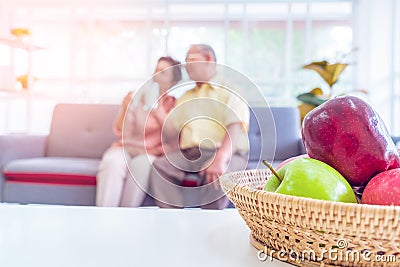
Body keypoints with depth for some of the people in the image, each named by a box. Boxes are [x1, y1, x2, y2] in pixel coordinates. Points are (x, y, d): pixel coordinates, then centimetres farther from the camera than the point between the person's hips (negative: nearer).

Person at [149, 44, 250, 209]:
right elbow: (170, 132, 20)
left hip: (222, 154, -4)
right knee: (158, 166, -23)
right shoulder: (186, 97, 29)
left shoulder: (230, 92, 10)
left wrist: (220, 158, -26)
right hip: (187, 155, 5)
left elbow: (236, 129, -8)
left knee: (216, 172, -36)